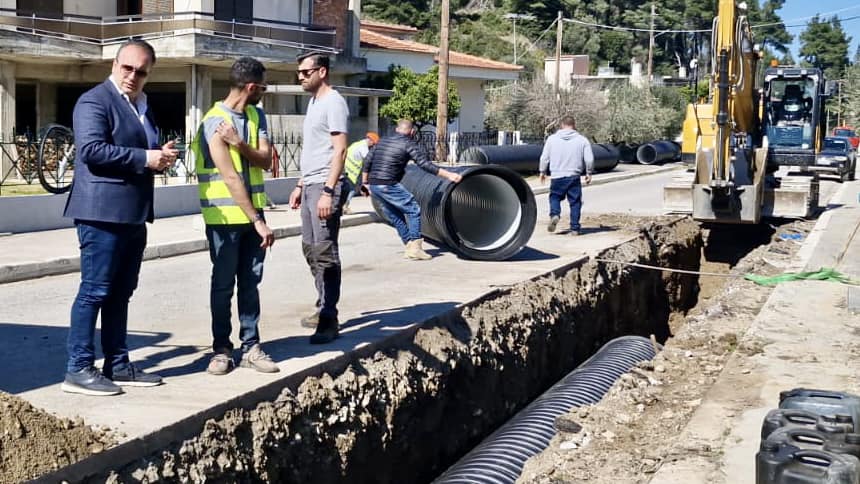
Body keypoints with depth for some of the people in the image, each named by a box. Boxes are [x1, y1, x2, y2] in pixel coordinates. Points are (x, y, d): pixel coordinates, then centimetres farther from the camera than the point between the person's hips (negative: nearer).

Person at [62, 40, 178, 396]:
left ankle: (118, 365, 18)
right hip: (103, 213, -9)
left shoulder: (141, 105, 21)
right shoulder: (94, 101, -8)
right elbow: (91, 149, -21)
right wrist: (145, 158, -20)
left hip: (133, 215, 9)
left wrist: (162, 157, 6)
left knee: (120, 293, 12)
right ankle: (78, 369, -2)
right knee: (94, 291, -7)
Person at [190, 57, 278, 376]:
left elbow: (265, 160, -2)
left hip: (252, 212, 6)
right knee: (223, 284, 3)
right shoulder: (214, 123, -15)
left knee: (250, 282, 8)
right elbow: (230, 178, -20)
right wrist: (258, 222, -20)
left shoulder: (257, 116, 8)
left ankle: (251, 347, 13)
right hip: (224, 216, -6)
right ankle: (222, 349, 12)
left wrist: (240, 144, -22)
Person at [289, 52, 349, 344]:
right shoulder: (313, 102, 19)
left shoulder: (333, 102, -10)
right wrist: (300, 185, 21)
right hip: (310, 186, 10)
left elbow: (340, 149, -17)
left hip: (325, 187, -10)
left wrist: (328, 191, -23)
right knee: (311, 249, 13)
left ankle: (329, 320, -8)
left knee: (324, 252, -10)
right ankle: (323, 309, 22)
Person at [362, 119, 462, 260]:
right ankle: (414, 248, -6)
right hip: (389, 185, -7)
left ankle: (410, 246, 17)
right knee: (414, 211, 1)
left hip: (373, 185, 7)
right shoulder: (409, 144, -2)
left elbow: (367, 162, 17)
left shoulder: (382, 141, 18)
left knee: (395, 216, 17)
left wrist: (365, 183, 25)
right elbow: (425, 164, -11)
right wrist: (448, 175, -11)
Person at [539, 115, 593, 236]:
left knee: (555, 197, 17)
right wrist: (588, 173, 13)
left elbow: (544, 157, 5)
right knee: (575, 202, 8)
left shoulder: (552, 139, 2)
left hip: (557, 177, 0)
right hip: (574, 177, 0)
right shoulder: (582, 140, 0)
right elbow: (589, 159, -2)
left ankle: (554, 214, -10)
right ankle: (575, 228, 8)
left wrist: (542, 172, 19)